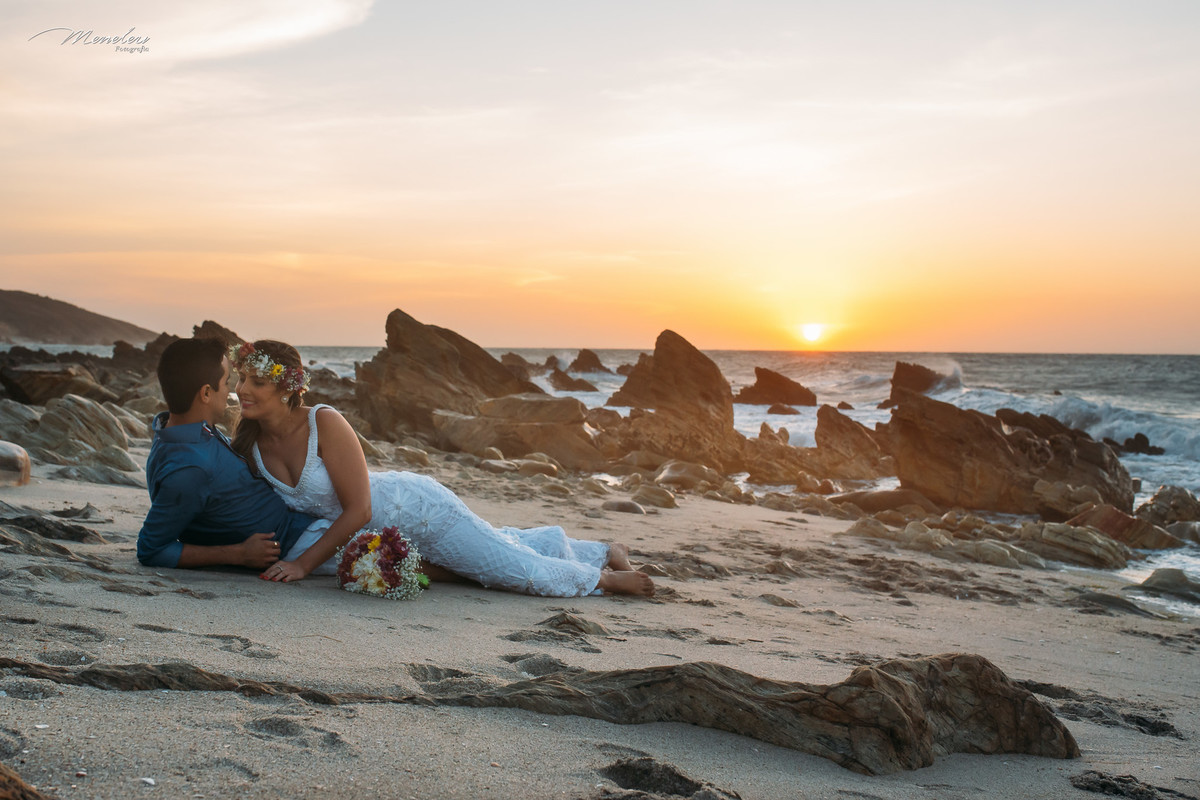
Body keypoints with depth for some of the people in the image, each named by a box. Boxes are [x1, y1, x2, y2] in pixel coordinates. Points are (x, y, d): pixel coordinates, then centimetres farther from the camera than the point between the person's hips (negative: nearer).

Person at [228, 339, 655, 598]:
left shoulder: (325, 423, -29)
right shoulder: (248, 442, -10)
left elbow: (358, 511, -27)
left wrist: (303, 564, -25)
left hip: (417, 509, -6)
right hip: (383, 532, 6)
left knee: (523, 571, -5)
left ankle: (605, 574, 21)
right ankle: (554, 541, 48)